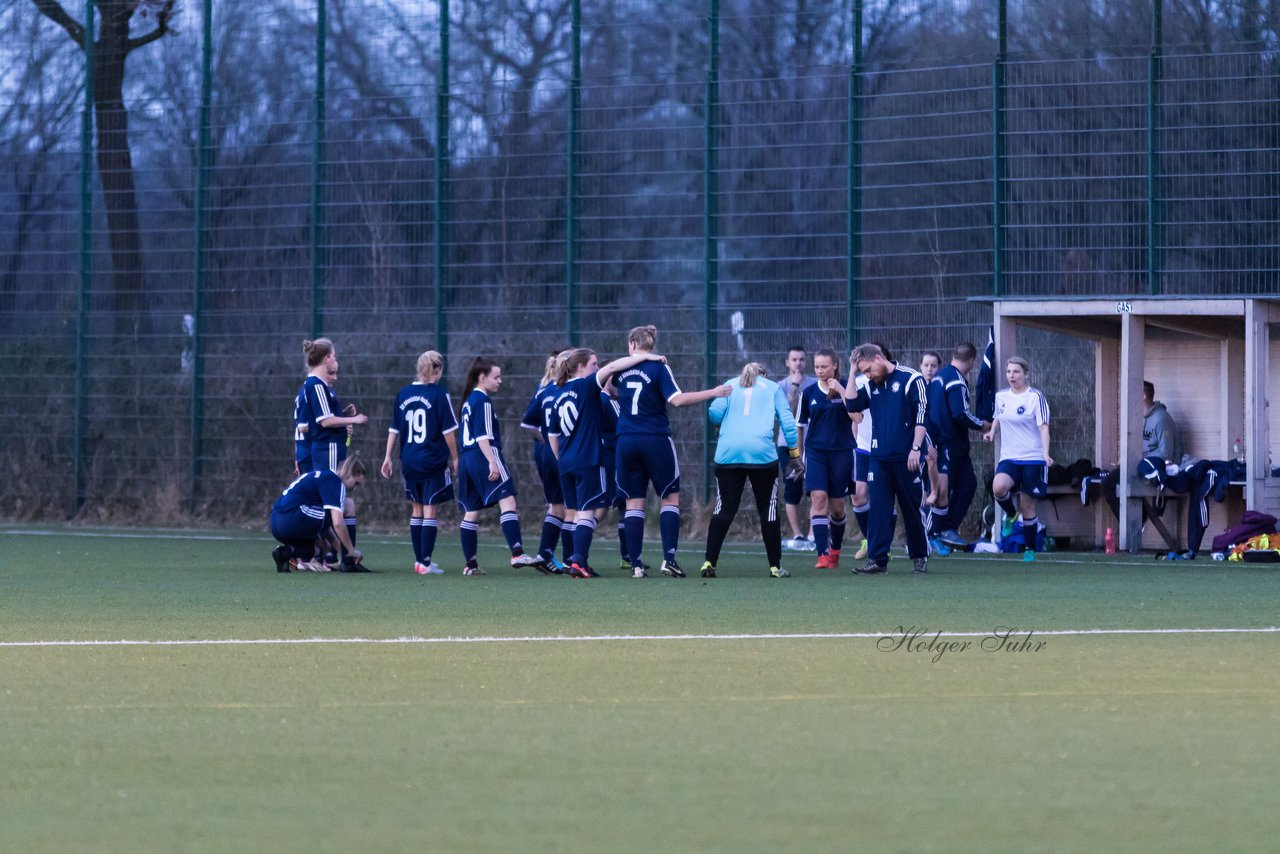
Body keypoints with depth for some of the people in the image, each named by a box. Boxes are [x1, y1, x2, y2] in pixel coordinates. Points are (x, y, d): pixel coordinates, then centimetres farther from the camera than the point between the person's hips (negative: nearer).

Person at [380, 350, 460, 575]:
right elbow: (448, 431, -8)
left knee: (416, 510, 14)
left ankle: (419, 560, 18)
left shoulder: (404, 394, 5)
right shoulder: (438, 394, -9)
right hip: (433, 461, -5)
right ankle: (425, 563, -6)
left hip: (409, 461, 5)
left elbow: (394, 429, 9)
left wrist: (388, 457, 15)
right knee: (430, 510, -2)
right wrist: (454, 458, 1)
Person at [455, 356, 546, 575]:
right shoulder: (483, 401, -8)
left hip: (466, 459, 10)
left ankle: (470, 565, 11)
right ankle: (517, 553, -30)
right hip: (484, 457, -10)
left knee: (471, 512, 10)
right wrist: (492, 462, -21)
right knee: (507, 501, -16)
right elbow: (483, 436, -16)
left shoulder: (469, 401, 20)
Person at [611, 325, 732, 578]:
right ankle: (669, 558, -6)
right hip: (656, 441, -3)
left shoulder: (621, 369, 6)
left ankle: (635, 564, 1)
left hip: (627, 442, 3)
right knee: (671, 498, 7)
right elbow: (677, 399, -16)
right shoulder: (659, 368, -6)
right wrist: (712, 393, -13)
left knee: (634, 503, 6)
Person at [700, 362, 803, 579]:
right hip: (762, 453, -1)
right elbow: (787, 421, 9)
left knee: (724, 510, 3)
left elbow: (714, 412, 4)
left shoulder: (730, 386, 18)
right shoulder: (773, 388, 16)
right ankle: (775, 566, 10)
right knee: (768, 509, 8)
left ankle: (709, 563, -7)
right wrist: (795, 455, 14)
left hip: (728, 453, 1)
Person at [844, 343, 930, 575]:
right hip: (879, 458, 5)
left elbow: (922, 415, -8)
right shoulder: (871, 386, 13)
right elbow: (852, 405, 2)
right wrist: (853, 373, 1)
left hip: (906, 458, -5)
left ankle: (919, 558, 14)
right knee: (878, 508, -1)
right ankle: (877, 559, -1)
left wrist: (916, 448, -13)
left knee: (912, 509, 3)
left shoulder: (911, 379, -5)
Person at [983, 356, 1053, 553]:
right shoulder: (1001, 397, 8)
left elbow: (1043, 426, -11)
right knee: (998, 487, -28)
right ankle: (1011, 514, 3)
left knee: (1028, 507, 1)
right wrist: (992, 432, 6)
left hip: (1033, 458, -4)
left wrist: (1046, 453, -24)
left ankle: (1031, 549, 14)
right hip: (1009, 458, 4)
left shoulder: (1035, 397, -6)